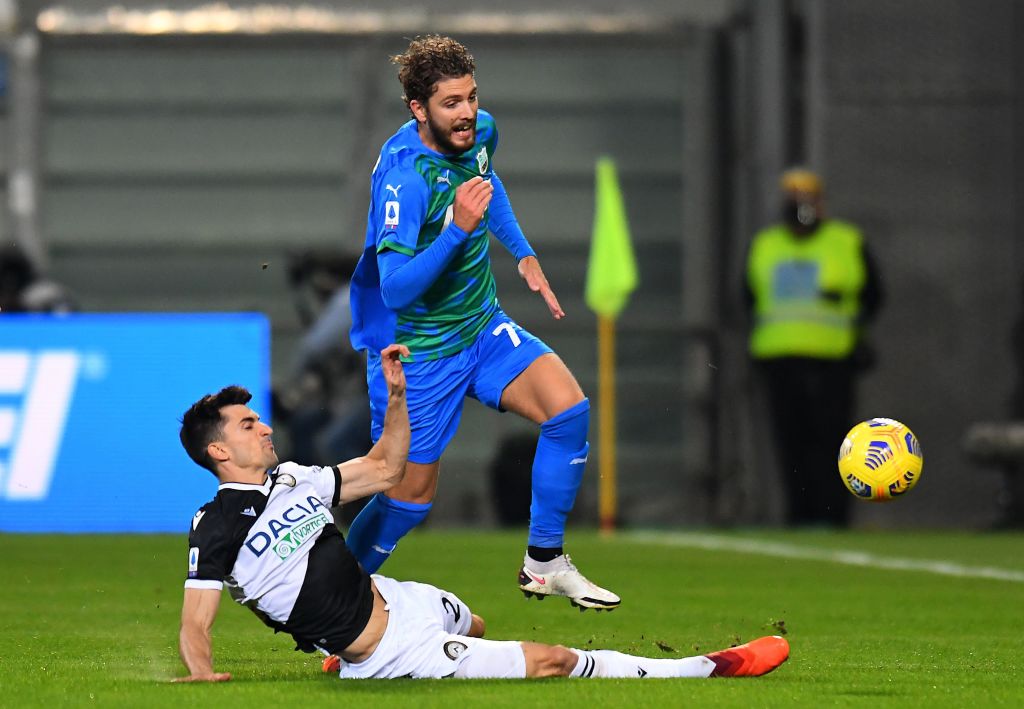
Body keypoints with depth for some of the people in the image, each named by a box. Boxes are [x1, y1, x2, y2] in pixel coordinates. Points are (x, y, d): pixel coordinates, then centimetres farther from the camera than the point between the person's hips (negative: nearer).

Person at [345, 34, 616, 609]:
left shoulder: (481, 132, -5)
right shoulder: (403, 177, -29)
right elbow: (396, 289, -34)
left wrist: (523, 253, 17)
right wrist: (458, 229, -43)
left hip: (481, 324, 7)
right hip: (417, 349, -7)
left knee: (568, 407, -13)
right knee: (412, 494, -1)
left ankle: (545, 563, 1)